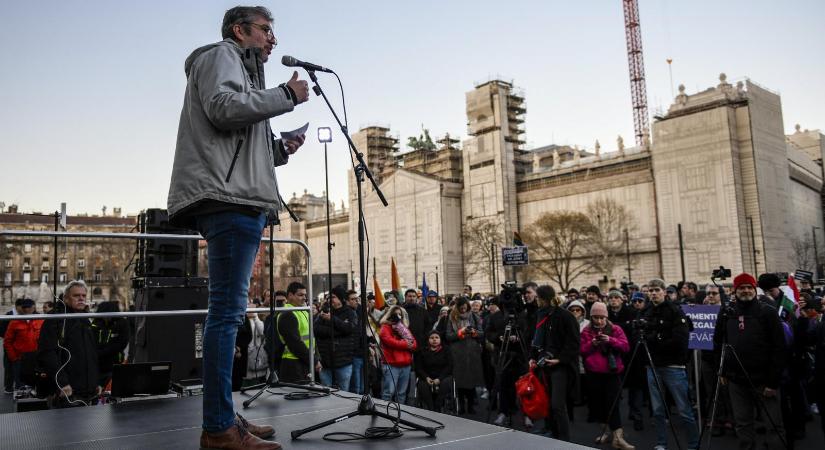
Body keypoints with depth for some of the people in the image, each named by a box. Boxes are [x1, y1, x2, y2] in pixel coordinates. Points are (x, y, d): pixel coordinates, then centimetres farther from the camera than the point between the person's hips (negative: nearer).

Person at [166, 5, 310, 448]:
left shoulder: (241, 69, 33)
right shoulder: (221, 54, 6)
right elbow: (223, 107, -15)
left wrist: (280, 149, 16)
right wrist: (285, 95, -6)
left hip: (238, 201, 11)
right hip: (228, 199, -11)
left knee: (228, 311, 8)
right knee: (227, 311, -13)